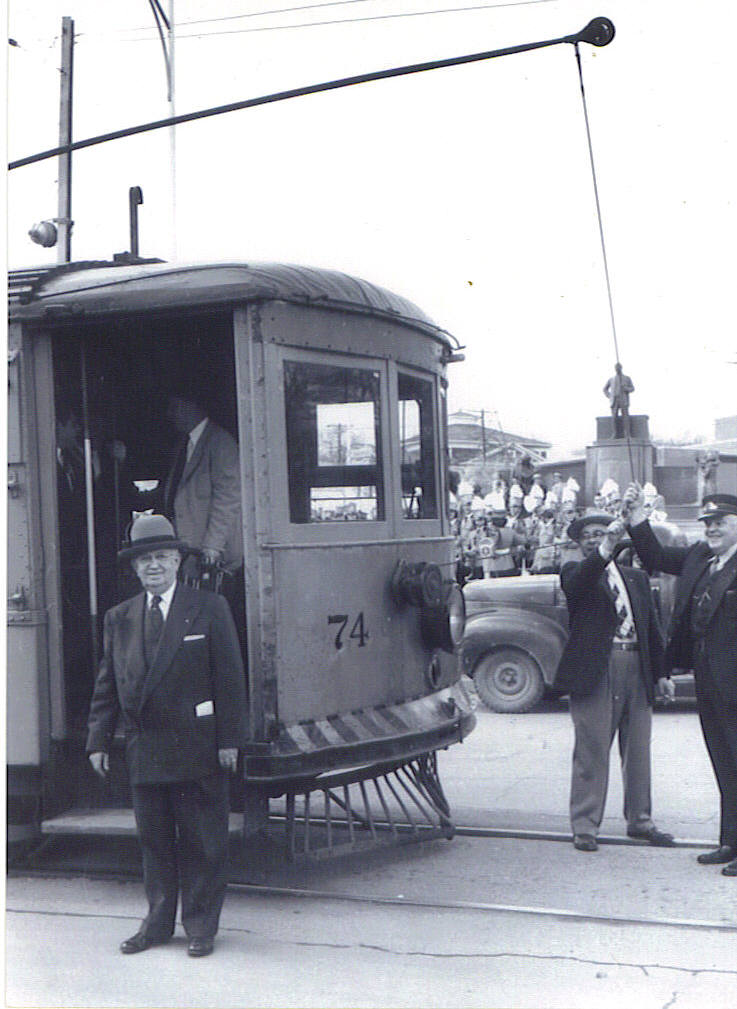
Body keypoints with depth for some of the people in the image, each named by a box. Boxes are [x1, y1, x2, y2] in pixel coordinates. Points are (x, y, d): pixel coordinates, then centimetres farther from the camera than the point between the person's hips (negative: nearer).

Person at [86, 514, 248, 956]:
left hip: (198, 748, -3)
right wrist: (99, 740, 6)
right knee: (154, 840, 12)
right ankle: (158, 922, 24)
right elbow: (108, 684, 12)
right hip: (144, 749, 4)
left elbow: (230, 679, -4)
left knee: (203, 842, 3)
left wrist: (229, 738, -9)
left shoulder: (210, 608, -2)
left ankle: (201, 926, 15)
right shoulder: (119, 618, 10)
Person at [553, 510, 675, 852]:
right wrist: (605, 551, -35)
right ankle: (584, 826, 3)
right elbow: (577, 583, -21)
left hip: (637, 669, 5)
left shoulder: (636, 577, 18)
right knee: (591, 750, -4)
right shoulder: (576, 572, 5)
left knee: (638, 750, 12)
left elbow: (651, 627, 19)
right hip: (596, 669, -5)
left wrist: (660, 673, 12)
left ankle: (639, 819, 25)